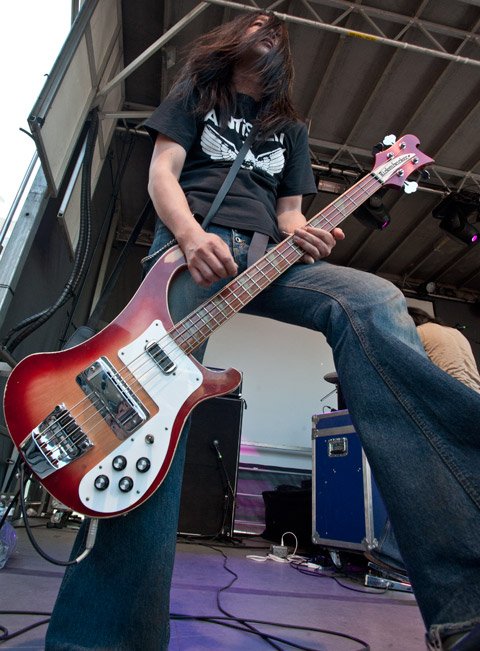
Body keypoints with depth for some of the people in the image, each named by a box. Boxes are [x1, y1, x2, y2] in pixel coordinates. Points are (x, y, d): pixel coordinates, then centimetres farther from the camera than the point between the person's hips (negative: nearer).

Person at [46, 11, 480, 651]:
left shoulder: (290, 128, 36)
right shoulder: (194, 93, 28)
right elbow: (162, 173, 11)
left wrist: (305, 236, -3)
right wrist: (192, 236, -12)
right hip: (188, 242, -1)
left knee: (375, 301, -29)